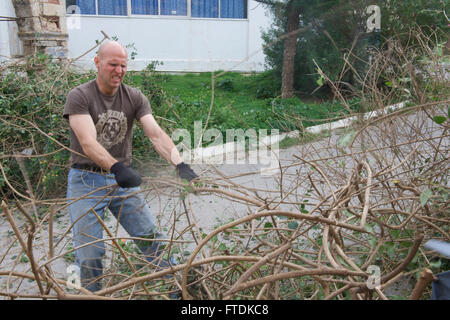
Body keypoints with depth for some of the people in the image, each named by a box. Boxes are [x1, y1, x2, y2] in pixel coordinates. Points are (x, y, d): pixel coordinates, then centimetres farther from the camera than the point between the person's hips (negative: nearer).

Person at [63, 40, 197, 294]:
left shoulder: (135, 98, 0)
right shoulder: (79, 97, -11)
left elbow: (156, 134, -13)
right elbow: (88, 143, -25)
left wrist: (180, 164, -30)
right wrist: (117, 167, -42)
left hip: (123, 180, 3)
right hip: (86, 181, -3)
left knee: (153, 239, 4)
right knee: (89, 252, 0)